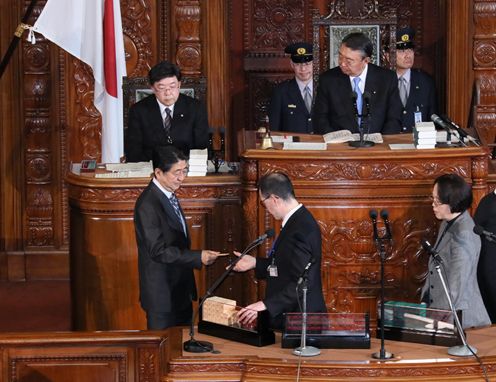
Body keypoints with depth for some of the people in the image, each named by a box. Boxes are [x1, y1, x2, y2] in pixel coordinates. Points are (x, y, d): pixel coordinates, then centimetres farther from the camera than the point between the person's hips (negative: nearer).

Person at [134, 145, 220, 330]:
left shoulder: (169, 196, 10)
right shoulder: (148, 204, -20)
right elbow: (158, 251, -24)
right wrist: (198, 257, -26)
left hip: (180, 292, 9)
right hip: (163, 295, -9)